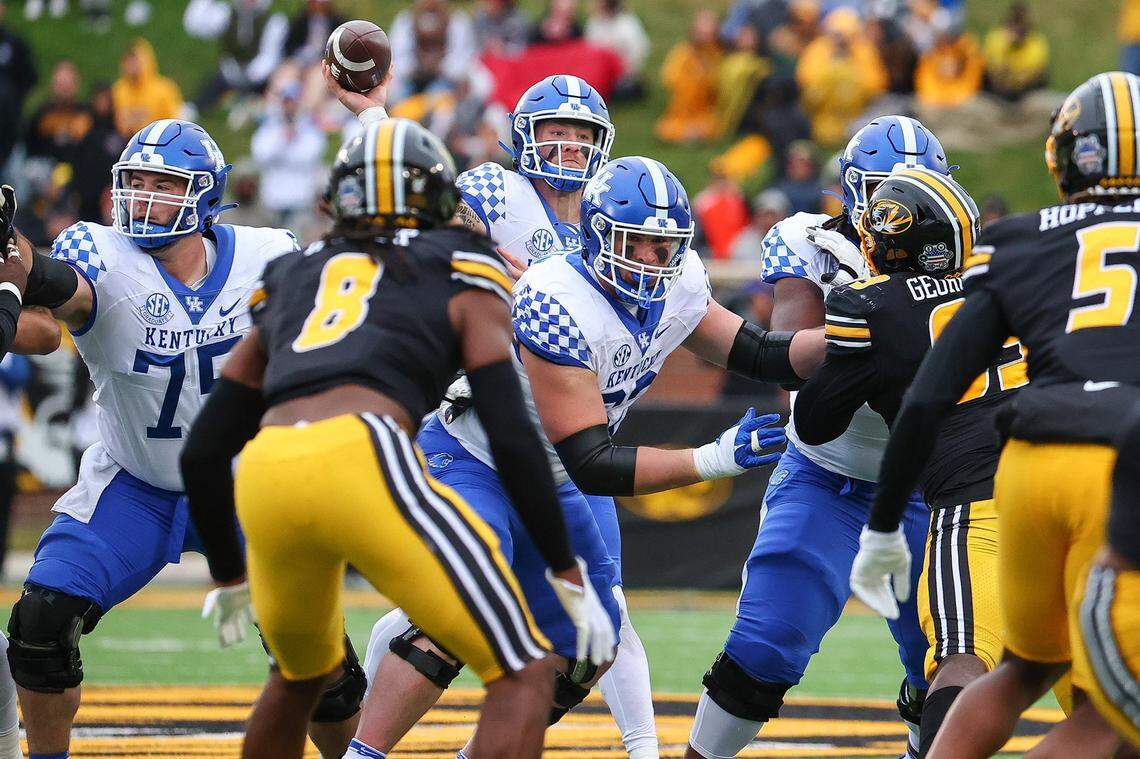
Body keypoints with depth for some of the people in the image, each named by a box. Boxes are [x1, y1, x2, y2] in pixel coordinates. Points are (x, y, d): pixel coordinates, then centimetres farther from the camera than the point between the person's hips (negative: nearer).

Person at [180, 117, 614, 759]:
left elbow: (203, 454, 31)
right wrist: (570, 577, 12)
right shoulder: (464, 279, 20)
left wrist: (229, 576, 45)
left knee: (301, 674, 33)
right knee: (524, 676, 3)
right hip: (363, 462, -5)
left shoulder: (291, 281, 31)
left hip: (263, 479, 5)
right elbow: (513, 438, 7)